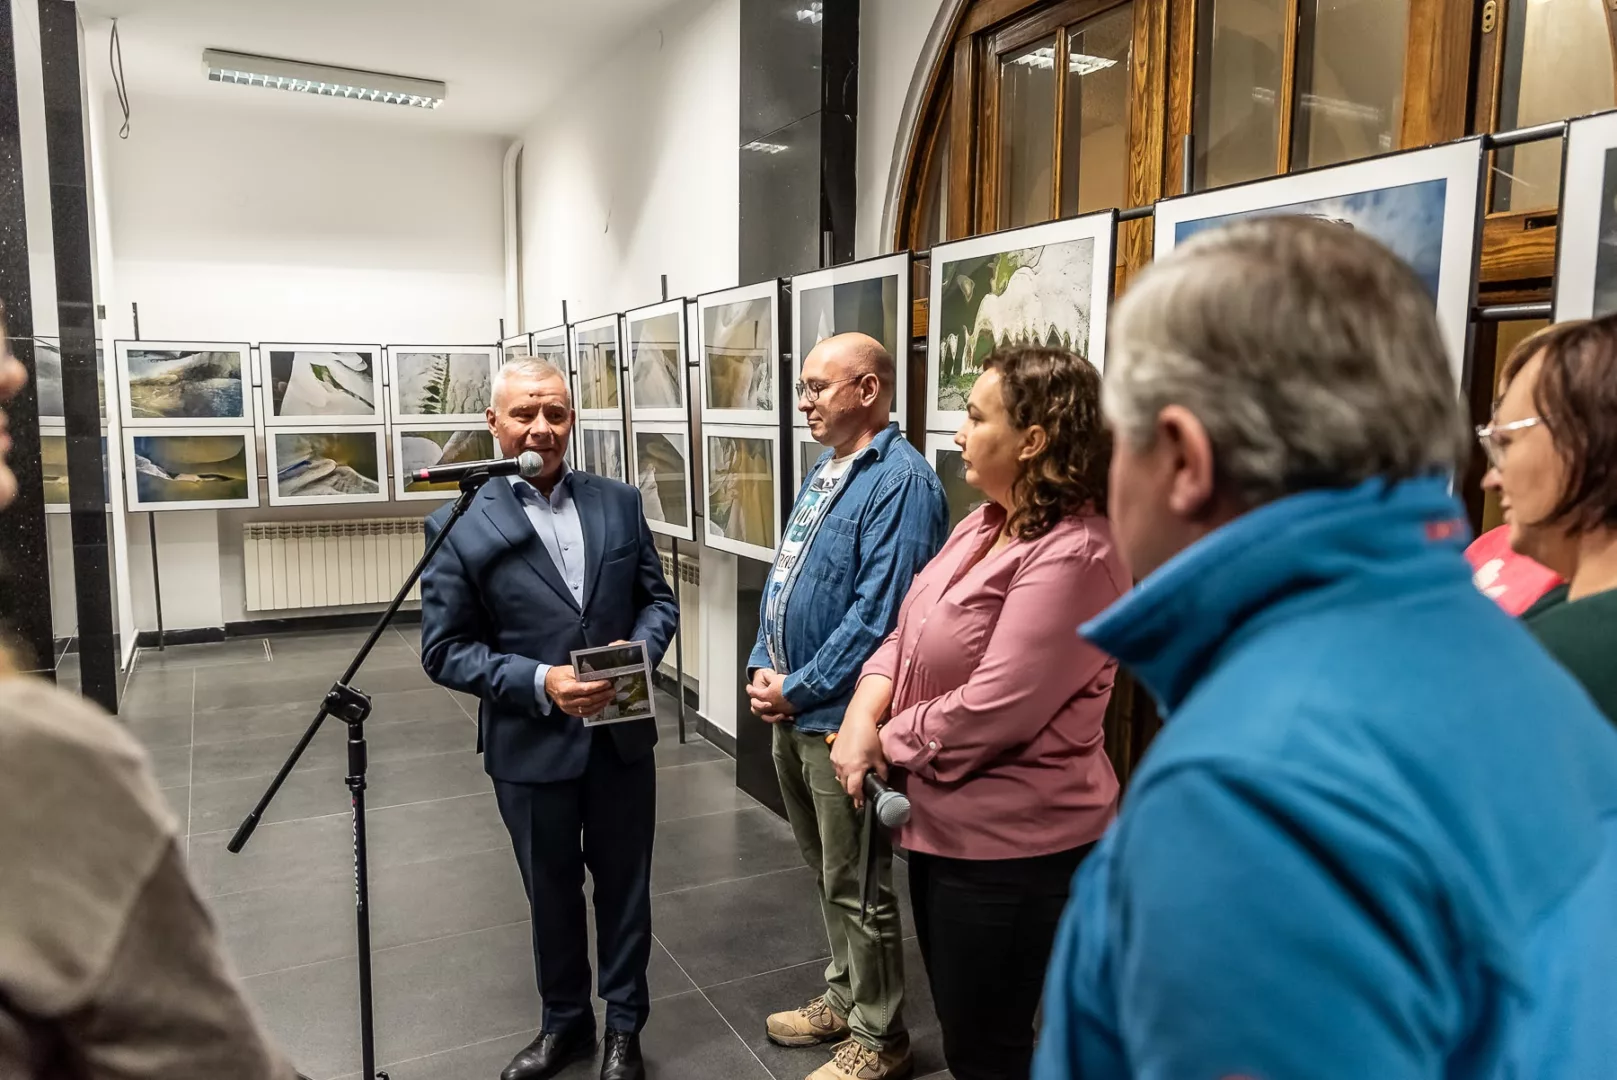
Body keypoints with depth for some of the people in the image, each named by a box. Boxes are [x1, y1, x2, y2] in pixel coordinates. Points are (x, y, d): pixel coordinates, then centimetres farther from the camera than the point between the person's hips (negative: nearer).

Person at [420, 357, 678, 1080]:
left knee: (624, 886, 16)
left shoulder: (619, 504, 0)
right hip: (531, 746, -2)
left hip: (623, 735, 2)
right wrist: (539, 683, -21)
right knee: (551, 893, 18)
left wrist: (639, 649, -15)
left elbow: (658, 598, 6)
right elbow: (444, 649, -9)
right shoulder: (459, 525, -9)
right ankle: (564, 1022, 43)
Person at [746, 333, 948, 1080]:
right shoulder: (822, 475, 12)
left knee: (856, 886, 6)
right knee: (828, 875, 22)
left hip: (841, 718, -9)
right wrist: (762, 669, 2)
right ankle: (844, 999, 40)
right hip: (792, 711, 9)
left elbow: (877, 615, -23)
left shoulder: (901, 481, -18)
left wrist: (797, 690, -17)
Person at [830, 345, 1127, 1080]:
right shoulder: (983, 525, 6)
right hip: (945, 822, 9)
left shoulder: (1071, 556, -25)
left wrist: (888, 744, -14)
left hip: (1009, 843, -9)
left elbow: (994, 710, -29)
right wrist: (863, 717, -10)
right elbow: (907, 633, 7)